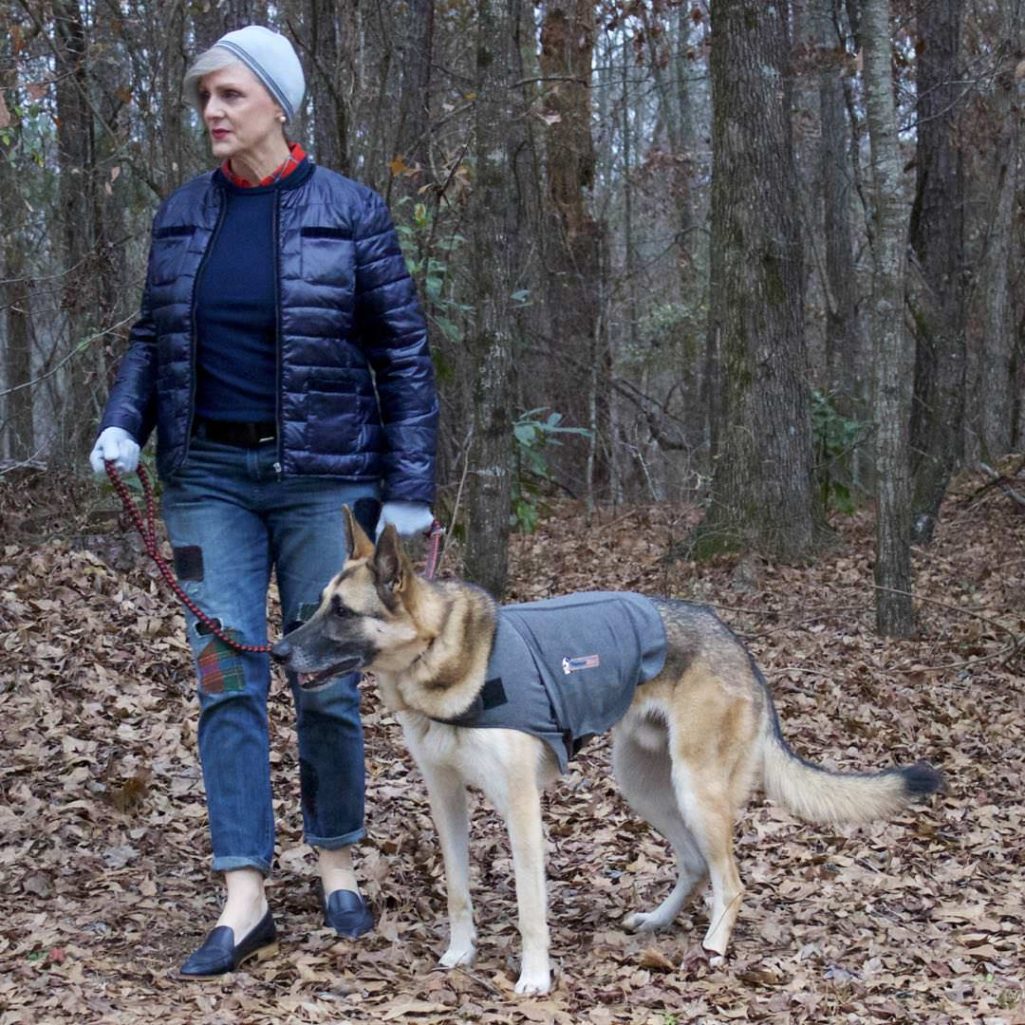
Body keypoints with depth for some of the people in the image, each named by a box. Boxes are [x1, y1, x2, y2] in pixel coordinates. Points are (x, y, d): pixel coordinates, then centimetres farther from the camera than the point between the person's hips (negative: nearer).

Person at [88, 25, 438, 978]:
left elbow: (403, 352, -3)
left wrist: (410, 489, -6)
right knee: (226, 678, -4)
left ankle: (337, 866, 24)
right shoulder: (181, 214, 5)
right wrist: (123, 422, -4)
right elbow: (152, 337, 15)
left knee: (327, 681, 3)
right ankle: (244, 904, -3)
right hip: (209, 477, 3)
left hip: (323, 477, -3)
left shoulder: (348, 212, -6)